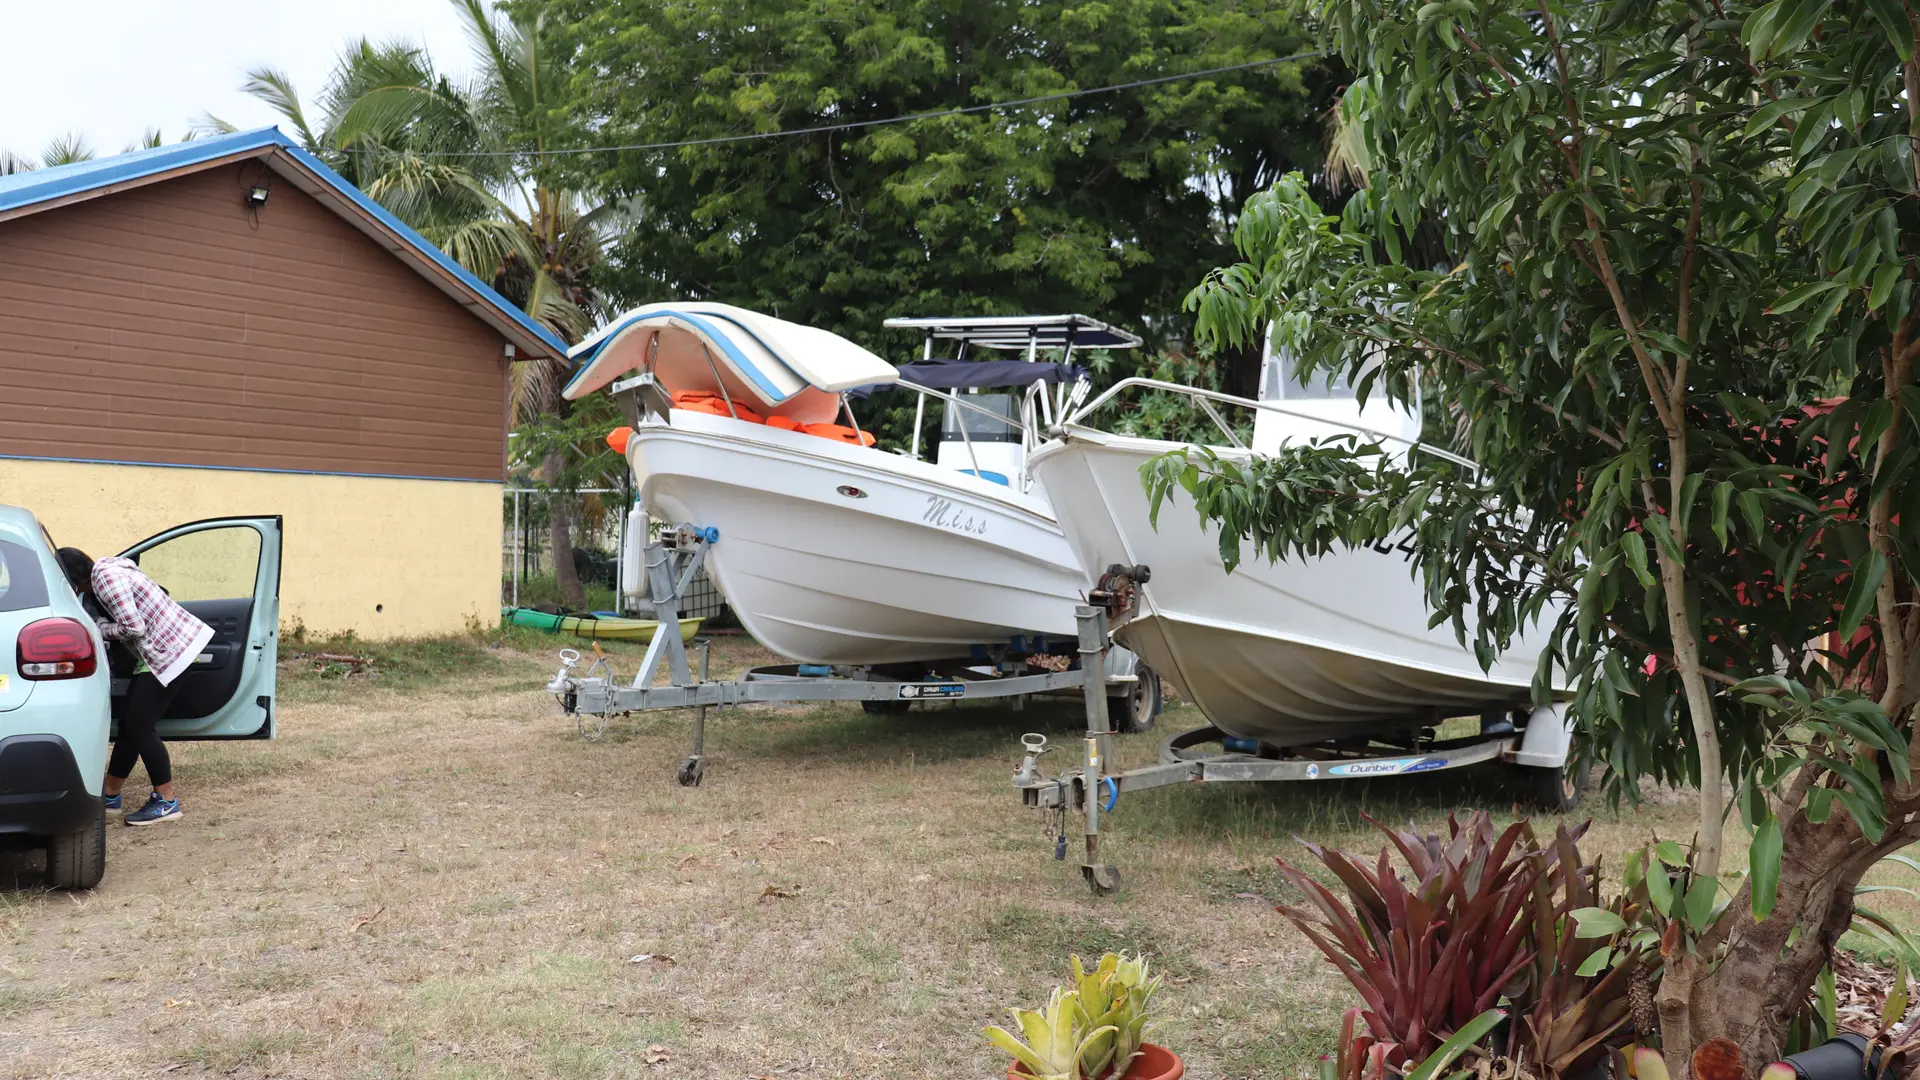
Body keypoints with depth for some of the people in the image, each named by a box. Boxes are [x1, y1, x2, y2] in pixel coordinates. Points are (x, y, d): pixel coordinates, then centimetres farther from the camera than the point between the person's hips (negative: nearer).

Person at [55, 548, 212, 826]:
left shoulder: (105, 578, -16)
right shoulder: (108, 570, 15)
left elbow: (133, 628, -21)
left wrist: (99, 630, -5)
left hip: (169, 650, -10)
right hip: (164, 648, 10)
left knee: (140, 724, -7)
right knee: (130, 721, 14)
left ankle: (166, 802, 0)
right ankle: (110, 795, 24)